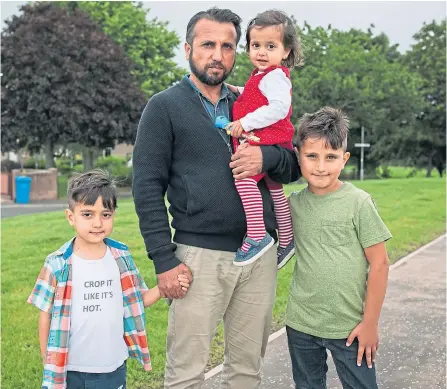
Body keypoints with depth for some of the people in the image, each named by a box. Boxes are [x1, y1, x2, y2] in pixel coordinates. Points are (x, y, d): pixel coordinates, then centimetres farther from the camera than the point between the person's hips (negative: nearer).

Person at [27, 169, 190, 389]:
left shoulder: (121, 257, -3)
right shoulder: (58, 264, -11)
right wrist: (48, 365, 0)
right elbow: (46, 316, -3)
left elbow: (135, 303, 3)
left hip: (114, 367, 2)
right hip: (70, 369, -2)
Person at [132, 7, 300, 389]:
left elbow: (293, 169, 13)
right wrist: (164, 259, -11)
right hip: (200, 256, -4)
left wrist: (268, 156, -10)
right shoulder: (164, 107, 1)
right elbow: (147, 187, -4)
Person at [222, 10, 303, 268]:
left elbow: (279, 107, -25)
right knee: (274, 189, 20)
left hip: (266, 141, -11)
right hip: (270, 144, 11)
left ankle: (257, 236, -27)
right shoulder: (262, 76, 19)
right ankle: (286, 240, 35)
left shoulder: (275, 75, -12)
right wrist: (238, 91, 21)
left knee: (243, 176, -28)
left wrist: (247, 122, -25)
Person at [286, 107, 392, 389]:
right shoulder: (294, 203, 0)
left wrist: (370, 323, -7)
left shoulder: (359, 202, -12)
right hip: (300, 324, 4)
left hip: (350, 327, -4)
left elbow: (379, 264, -9)